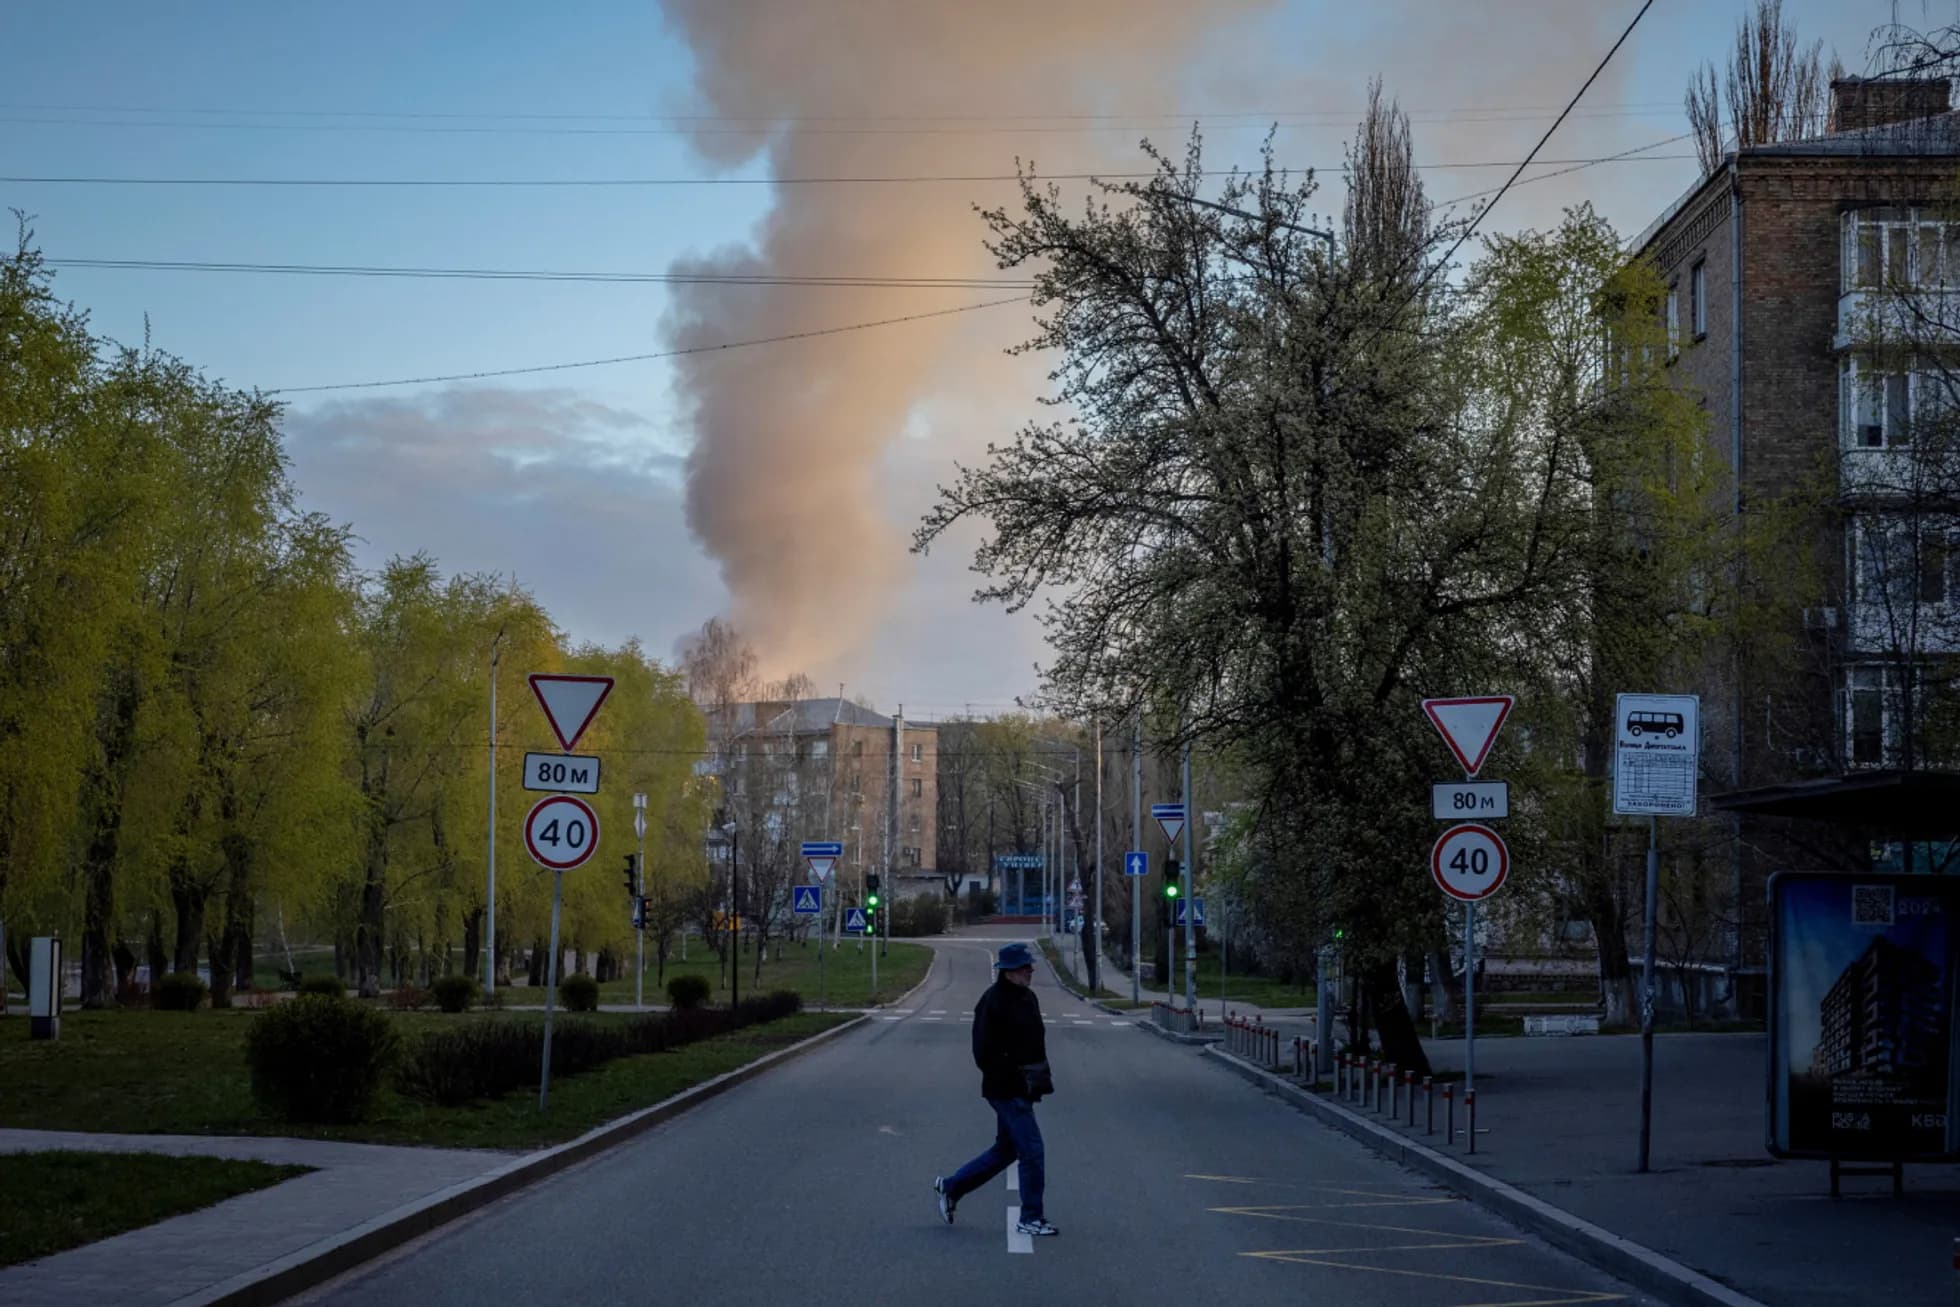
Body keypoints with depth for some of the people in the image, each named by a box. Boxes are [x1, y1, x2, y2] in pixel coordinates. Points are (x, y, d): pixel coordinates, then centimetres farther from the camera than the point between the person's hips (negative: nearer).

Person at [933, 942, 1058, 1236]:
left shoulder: (1028, 998, 12)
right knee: (1032, 1150, -7)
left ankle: (951, 1187, 30)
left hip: (1021, 1090, 9)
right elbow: (984, 1053, -19)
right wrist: (1017, 1076, -20)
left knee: (1005, 1150, 17)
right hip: (1006, 1090, -9)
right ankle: (1031, 1218, 3)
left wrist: (1041, 1075, 9)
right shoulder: (993, 1002, -16)